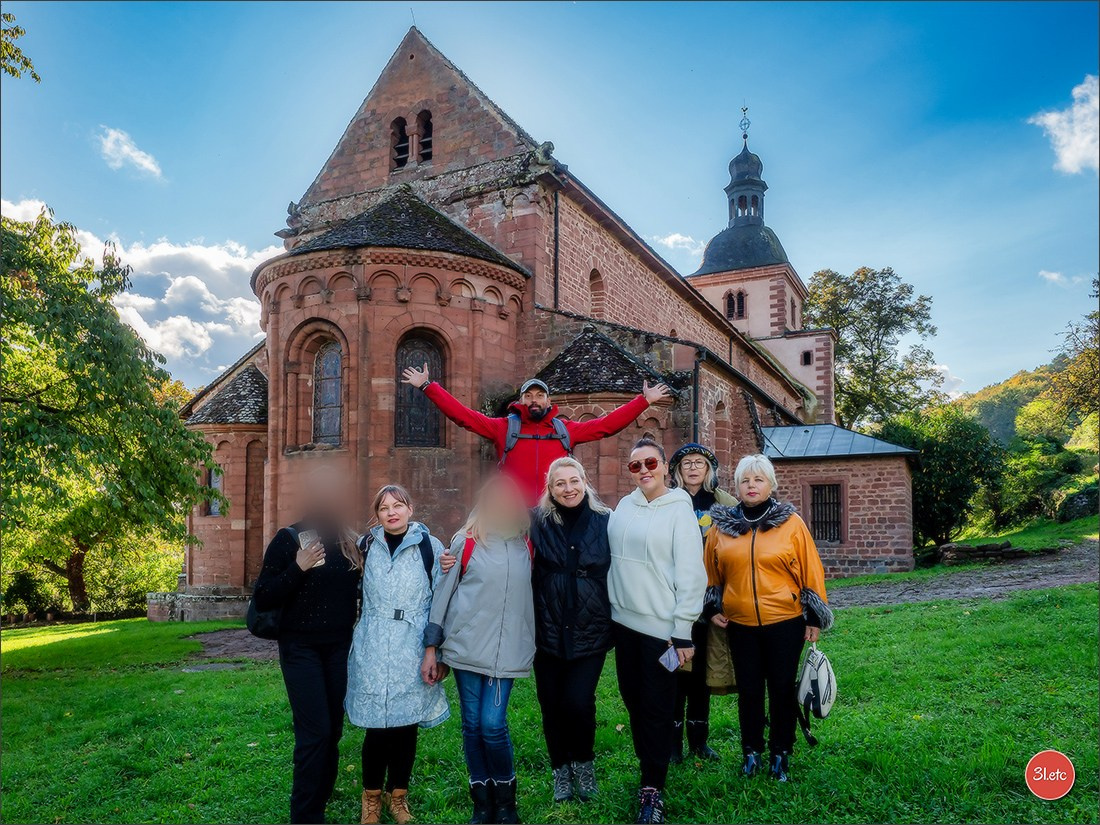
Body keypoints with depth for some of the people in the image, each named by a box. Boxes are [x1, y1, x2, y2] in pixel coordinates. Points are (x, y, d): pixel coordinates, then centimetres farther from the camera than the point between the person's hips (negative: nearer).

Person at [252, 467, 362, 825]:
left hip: (340, 647, 4)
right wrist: (298, 569, -20)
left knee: (333, 731, 7)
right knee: (315, 732, -8)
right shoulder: (289, 538, -7)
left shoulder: (351, 542, 4)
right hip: (301, 648, -4)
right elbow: (262, 600, -8)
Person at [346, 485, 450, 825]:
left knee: (406, 725, 5)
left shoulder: (430, 547, 0)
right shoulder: (366, 546, 6)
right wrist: (352, 641, 16)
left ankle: (397, 794, 24)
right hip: (373, 651, 1)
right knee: (376, 726, -1)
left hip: (413, 652, -1)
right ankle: (371, 796, 20)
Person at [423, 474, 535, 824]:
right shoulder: (465, 542, 0)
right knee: (472, 725, 6)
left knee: (492, 725, -6)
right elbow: (444, 592, 2)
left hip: (507, 651, 0)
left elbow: (530, 594, 12)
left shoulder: (525, 544, 6)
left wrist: (531, 645, 9)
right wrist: (431, 647, 1)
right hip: (466, 647, 0)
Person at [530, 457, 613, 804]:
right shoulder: (538, 523, -2)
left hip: (590, 632, -1)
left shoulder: (605, 521, -2)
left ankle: (584, 762, 22)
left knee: (578, 702, -8)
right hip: (548, 632, 1)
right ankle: (561, 770, 33)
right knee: (551, 705, 8)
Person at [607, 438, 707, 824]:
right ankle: (649, 771, 31)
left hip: (661, 627, -5)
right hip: (624, 621, 6)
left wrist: (683, 632, -14)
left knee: (656, 708, 2)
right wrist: (610, 612, 11)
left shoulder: (679, 510, -9)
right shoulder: (624, 507, 6)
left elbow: (691, 574, -11)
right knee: (633, 700, 14)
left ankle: (653, 790, 14)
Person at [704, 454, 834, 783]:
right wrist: (712, 608, 6)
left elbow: (811, 570, -1)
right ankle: (751, 752, 27)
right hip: (740, 624, 2)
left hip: (785, 622, -2)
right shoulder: (721, 526, 2)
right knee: (748, 690, 11)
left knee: (782, 689, 8)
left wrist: (814, 617, -1)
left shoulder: (791, 523, -4)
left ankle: (781, 754, 25)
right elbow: (712, 572, 12)